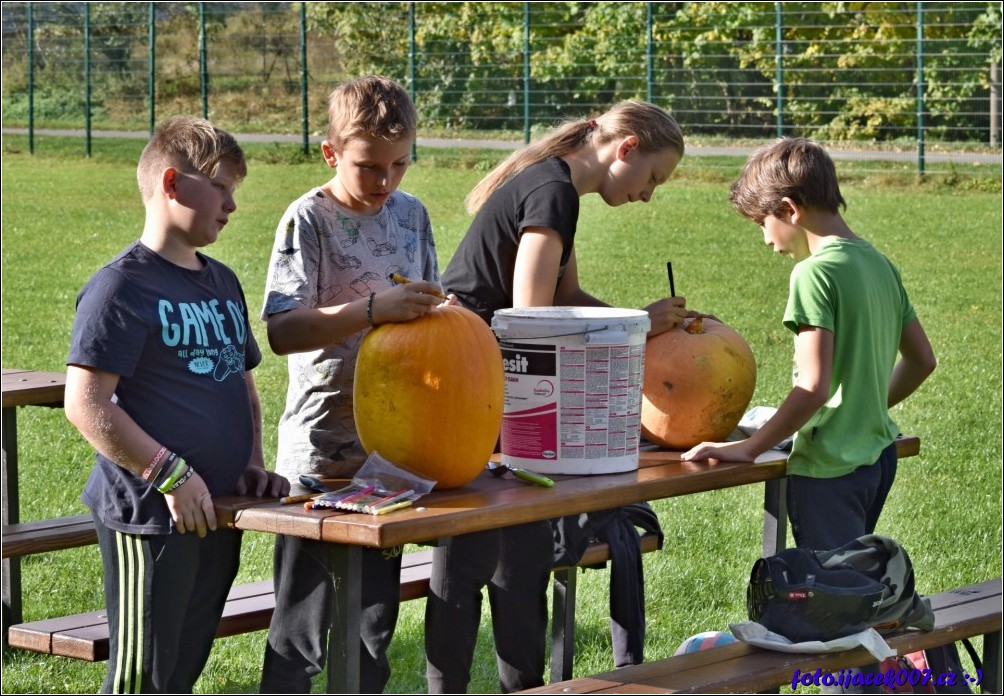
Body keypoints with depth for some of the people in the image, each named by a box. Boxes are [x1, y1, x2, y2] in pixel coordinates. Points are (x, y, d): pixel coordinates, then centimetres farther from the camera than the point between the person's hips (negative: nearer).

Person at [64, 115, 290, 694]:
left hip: (217, 513, 8)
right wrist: (170, 474, -20)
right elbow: (87, 405, -18)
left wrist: (252, 464, 8)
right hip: (151, 516, -8)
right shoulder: (123, 287, -11)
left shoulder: (223, 283, 15)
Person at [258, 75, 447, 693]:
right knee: (303, 627, -3)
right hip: (320, 453, -6)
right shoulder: (309, 220, -10)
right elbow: (283, 331, -20)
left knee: (373, 623, 13)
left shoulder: (412, 214, 8)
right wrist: (374, 308, -30)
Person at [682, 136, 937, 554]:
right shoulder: (879, 264, 9)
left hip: (830, 469, -9)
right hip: (879, 454, 9)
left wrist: (748, 448, -17)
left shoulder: (816, 273, -17)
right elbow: (922, 359, 17)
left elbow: (813, 386, -23)